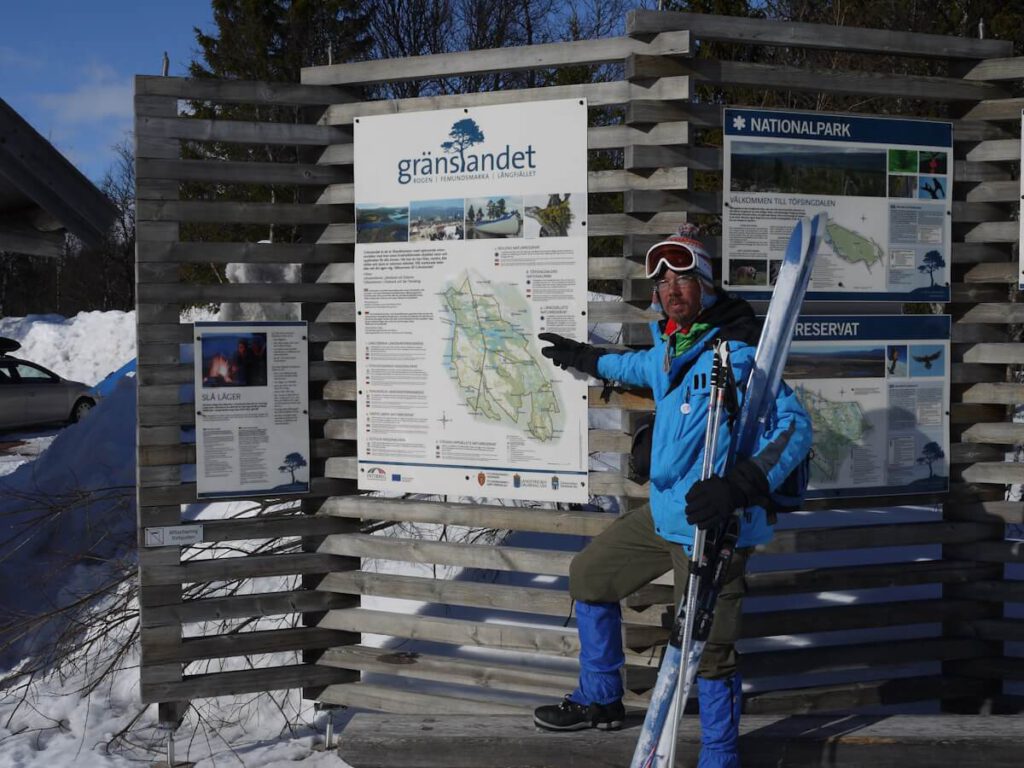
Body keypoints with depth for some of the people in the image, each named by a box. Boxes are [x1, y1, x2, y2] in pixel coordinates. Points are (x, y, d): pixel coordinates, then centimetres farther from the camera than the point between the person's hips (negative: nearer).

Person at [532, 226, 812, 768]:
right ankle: (599, 702, 38)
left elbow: (794, 426, -27)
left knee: (708, 655, -4)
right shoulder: (671, 342, 6)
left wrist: (739, 486, -41)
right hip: (664, 513, 9)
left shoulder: (736, 353, -20)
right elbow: (645, 367, 32)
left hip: (711, 526, -9)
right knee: (588, 575, 21)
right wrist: (586, 358, 46)